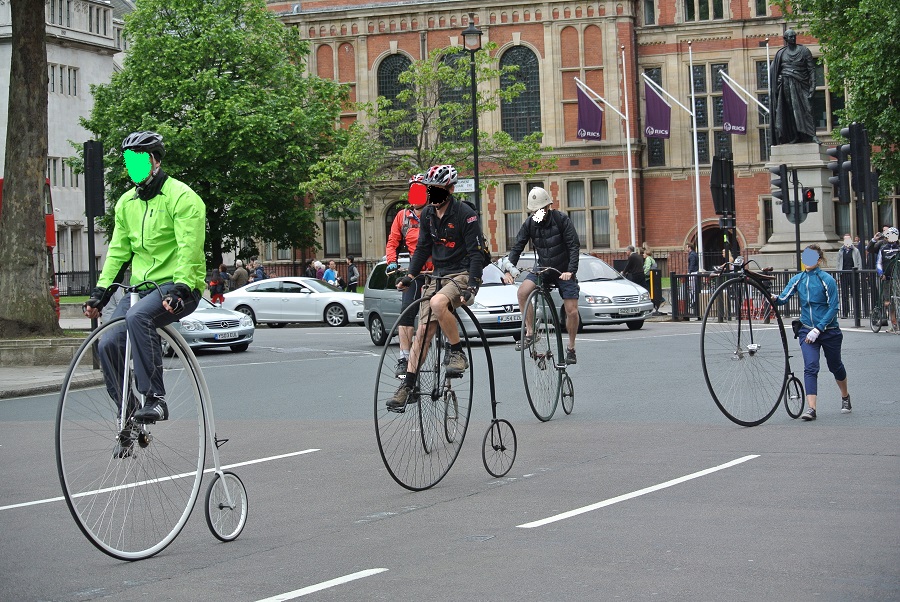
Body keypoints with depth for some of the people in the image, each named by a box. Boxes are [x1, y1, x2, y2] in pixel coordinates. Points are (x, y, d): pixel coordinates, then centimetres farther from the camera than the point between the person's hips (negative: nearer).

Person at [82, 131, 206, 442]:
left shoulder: (181, 197, -8)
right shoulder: (126, 203, 15)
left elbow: (189, 247, -17)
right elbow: (118, 250, 18)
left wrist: (180, 288, -28)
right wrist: (100, 290, 8)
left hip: (178, 287, -7)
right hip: (141, 287, 7)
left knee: (138, 317, -36)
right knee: (109, 345, -11)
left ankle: (155, 399, -34)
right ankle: (128, 417, 4)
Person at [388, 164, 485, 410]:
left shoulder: (465, 214, -12)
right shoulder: (427, 214, 8)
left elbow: (476, 252, -14)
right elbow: (423, 247, 15)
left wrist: (472, 285, -24)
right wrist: (410, 275, 2)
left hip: (462, 275, -6)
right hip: (438, 276, 6)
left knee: (438, 302, -36)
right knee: (423, 331, -2)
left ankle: (458, 353, -19)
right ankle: (408, 386, 1)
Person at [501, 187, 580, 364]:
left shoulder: (562, 220, -14)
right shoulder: (529, 223, -5)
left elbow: (574, 246, -16)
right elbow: (517, 247, -4)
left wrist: (570, 271, -29)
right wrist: (508, 270, -18)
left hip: (564, 271, -2)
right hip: (542, 269, 2)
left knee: (572, 311, -8)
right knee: (522, 292, -25)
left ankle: (571, 348, 13)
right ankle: (529, 333, -14)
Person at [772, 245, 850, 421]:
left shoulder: (827, 280, -11)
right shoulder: (797, 280, 1)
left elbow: (833, 308, -13)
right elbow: (784, 298, -7)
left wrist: (817, 330, -20)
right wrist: (775, 299, -32)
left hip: (829, 331, -2)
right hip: (807, 331, 2)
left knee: (835, 366, 16)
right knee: (810, 367, -15)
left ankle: (845, 398, 42)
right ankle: (811, 408, -23)